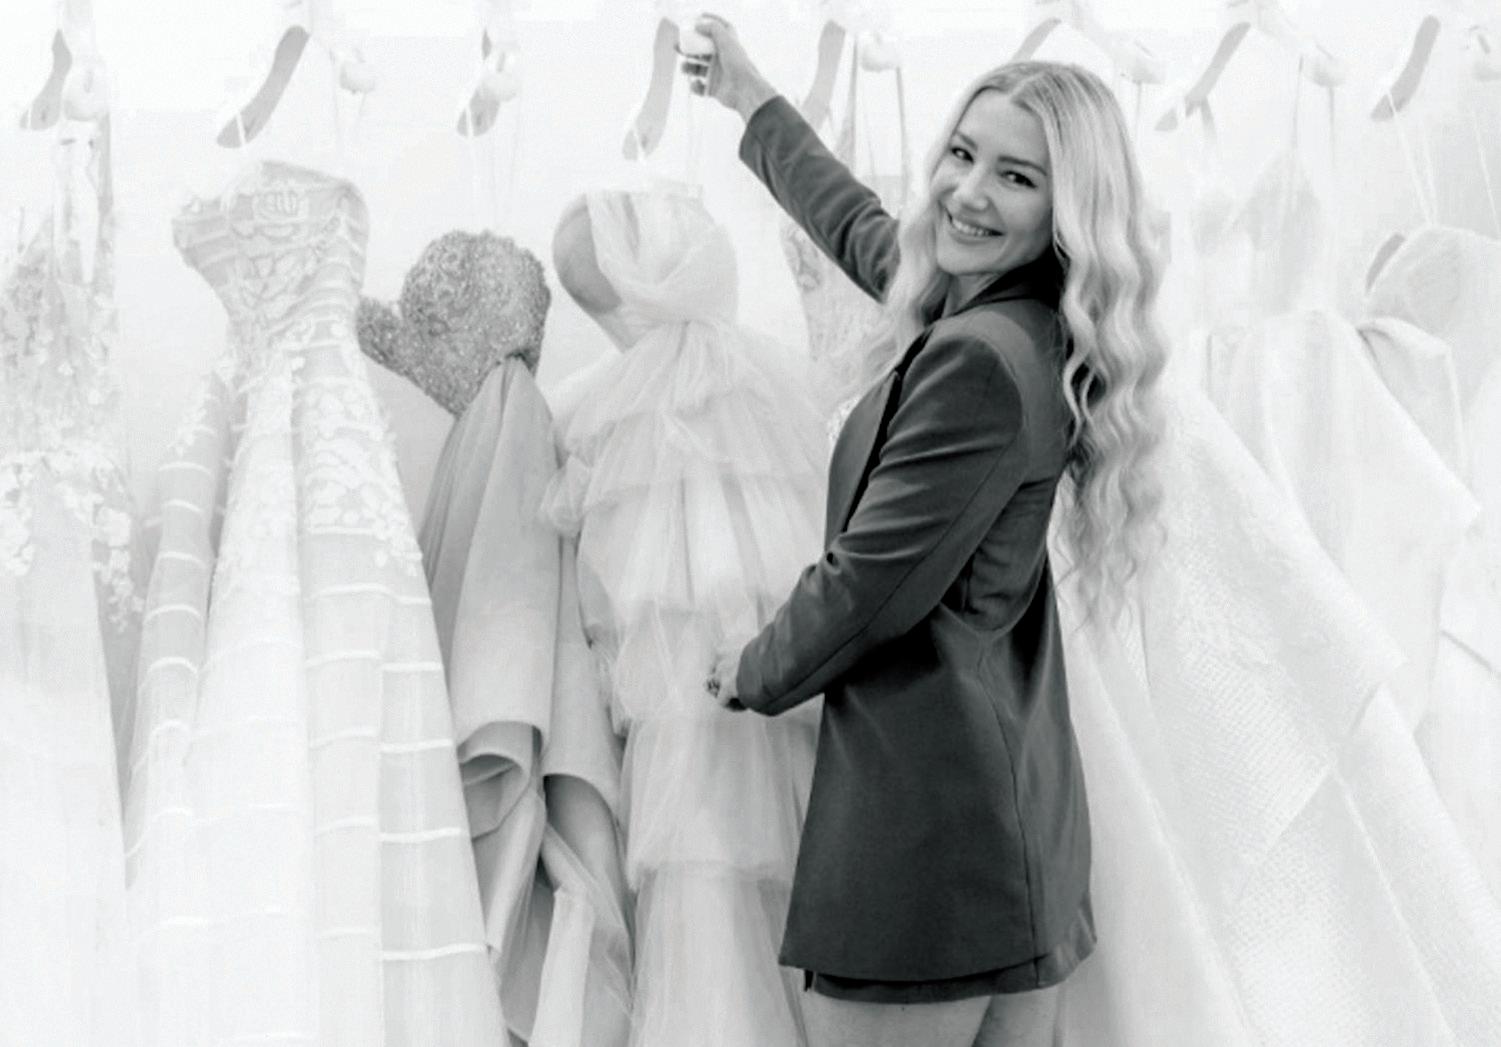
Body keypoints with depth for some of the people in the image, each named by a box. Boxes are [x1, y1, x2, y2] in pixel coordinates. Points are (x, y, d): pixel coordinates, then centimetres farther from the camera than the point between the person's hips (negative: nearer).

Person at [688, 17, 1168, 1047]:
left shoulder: (981, 361, -20)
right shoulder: (1017, 320, 10)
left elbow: (870, 587, -16)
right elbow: (862, 229, 30)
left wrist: (754, 675, 5)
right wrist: (756, 101, 44)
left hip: (925, 815, -10)